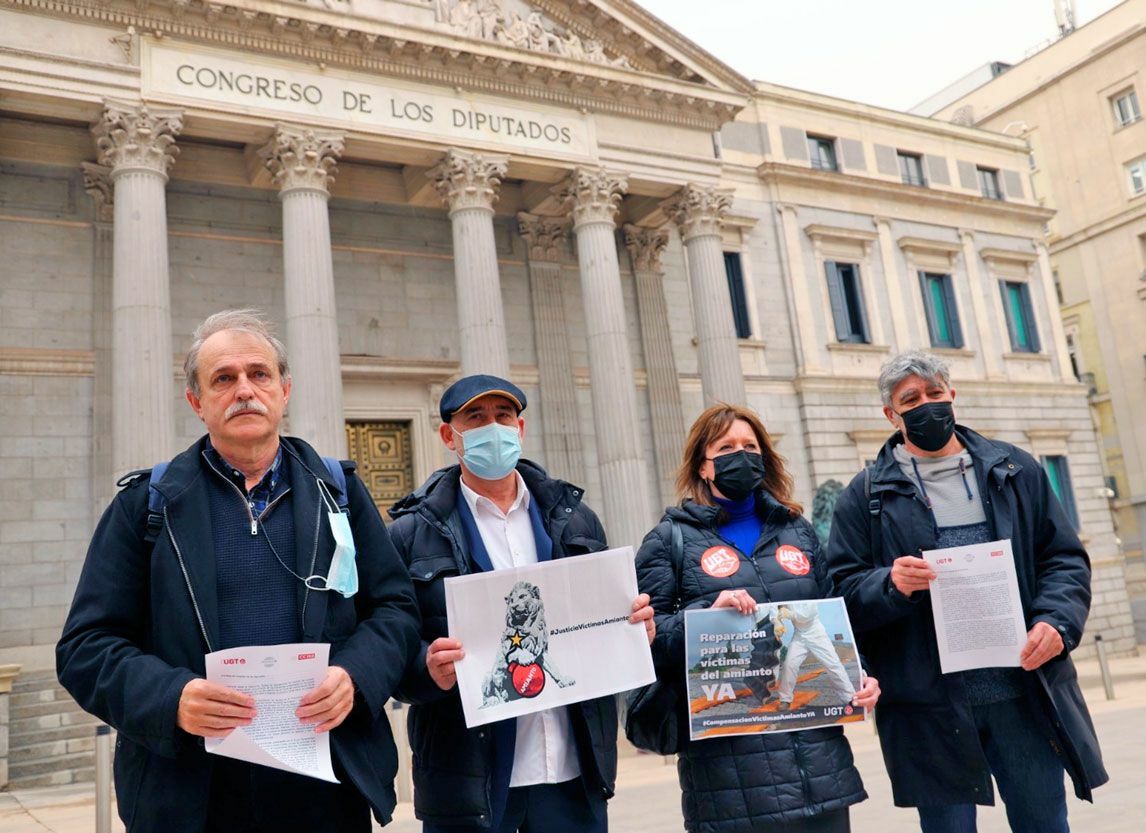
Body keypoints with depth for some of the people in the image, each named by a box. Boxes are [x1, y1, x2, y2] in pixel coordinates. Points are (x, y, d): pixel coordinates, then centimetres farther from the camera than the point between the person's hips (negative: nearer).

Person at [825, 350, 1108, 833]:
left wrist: (1056, 621, -8)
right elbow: (842, 589, -2)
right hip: (931, 707, -2)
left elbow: (1064, 557, 10)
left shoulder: (1015, 470, 11)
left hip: (1025, 693, 2)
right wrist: (891, 585, -22)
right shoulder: (867, 496, 3)